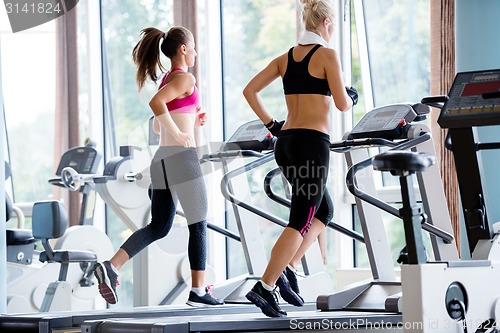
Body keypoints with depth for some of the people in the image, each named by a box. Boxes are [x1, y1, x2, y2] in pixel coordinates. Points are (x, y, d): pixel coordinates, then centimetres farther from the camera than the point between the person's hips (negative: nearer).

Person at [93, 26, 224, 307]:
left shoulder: (166, 80, 19)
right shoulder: (185, 78, -8)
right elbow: (156, 103, -25)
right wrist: (180, 134, -20)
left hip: (162, 159, 8)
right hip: (182, 157, -8)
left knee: (159, 227, 8)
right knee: (199, 224, 2)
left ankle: (112, 266, -8)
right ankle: (198, 291, 6)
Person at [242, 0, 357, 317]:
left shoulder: (286, 58, 12)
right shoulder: (327, 54, -7)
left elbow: (250, 90, 10)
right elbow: (342, 103, -9)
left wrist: (271, 124, 14)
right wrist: (352, 96, 13)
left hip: (286, 142, 8)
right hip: (312, 143, -8)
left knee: (324, 210, 21)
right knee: (301, 221, -4)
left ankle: (287, 268, 7)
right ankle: (265, 286, -11)